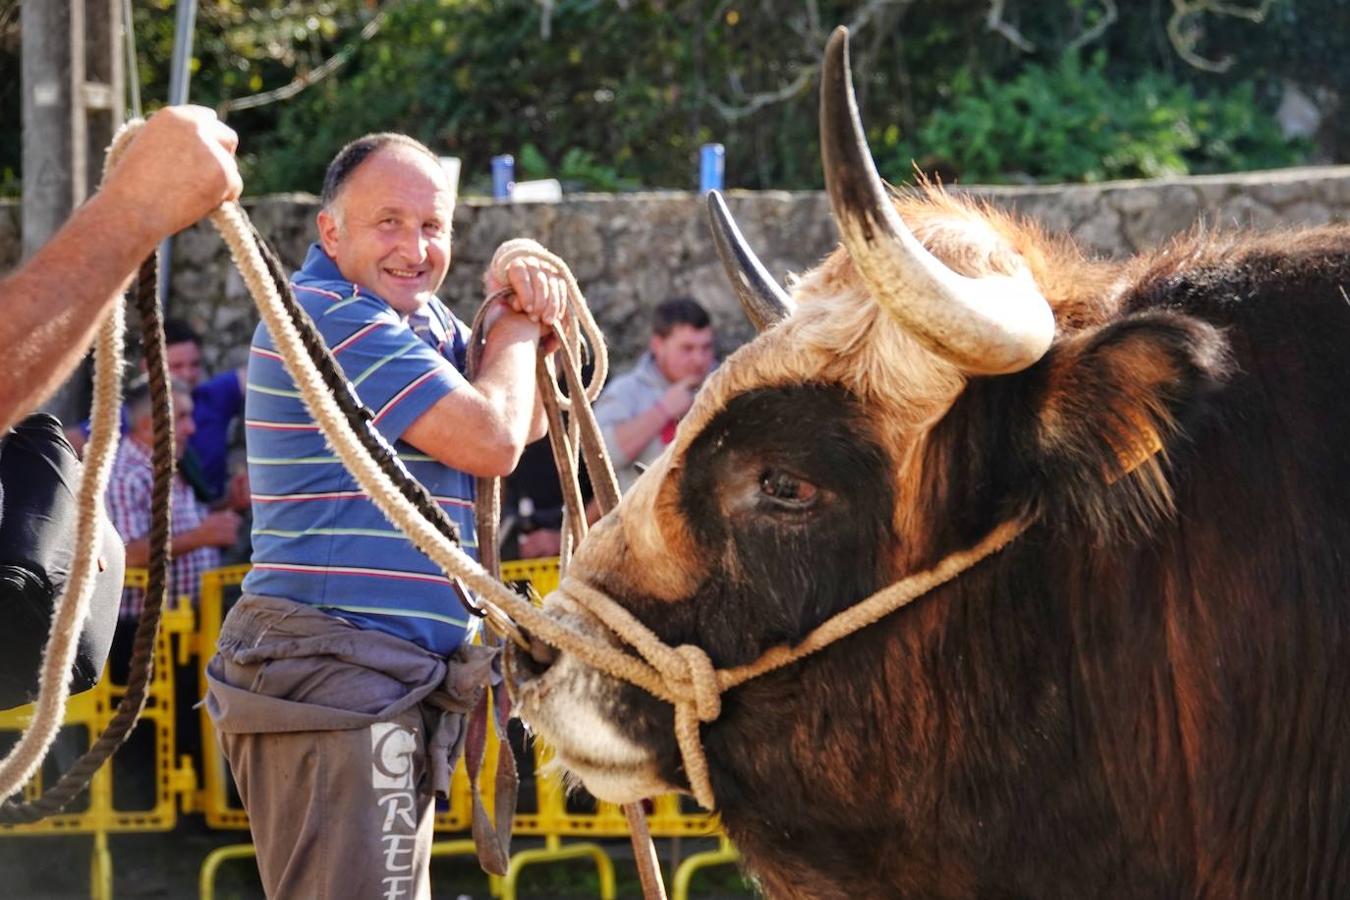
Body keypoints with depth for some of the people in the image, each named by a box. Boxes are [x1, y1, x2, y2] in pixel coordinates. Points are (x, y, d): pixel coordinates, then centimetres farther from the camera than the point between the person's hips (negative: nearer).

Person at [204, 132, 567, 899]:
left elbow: (526, 420, 23)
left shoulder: (415, 317, 17)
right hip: (333, 680, -11)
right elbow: (491, 442, -17)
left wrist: (527, 320, 5)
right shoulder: (331, 317, -13)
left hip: (392, 684, 11)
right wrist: (515, 329, 1)